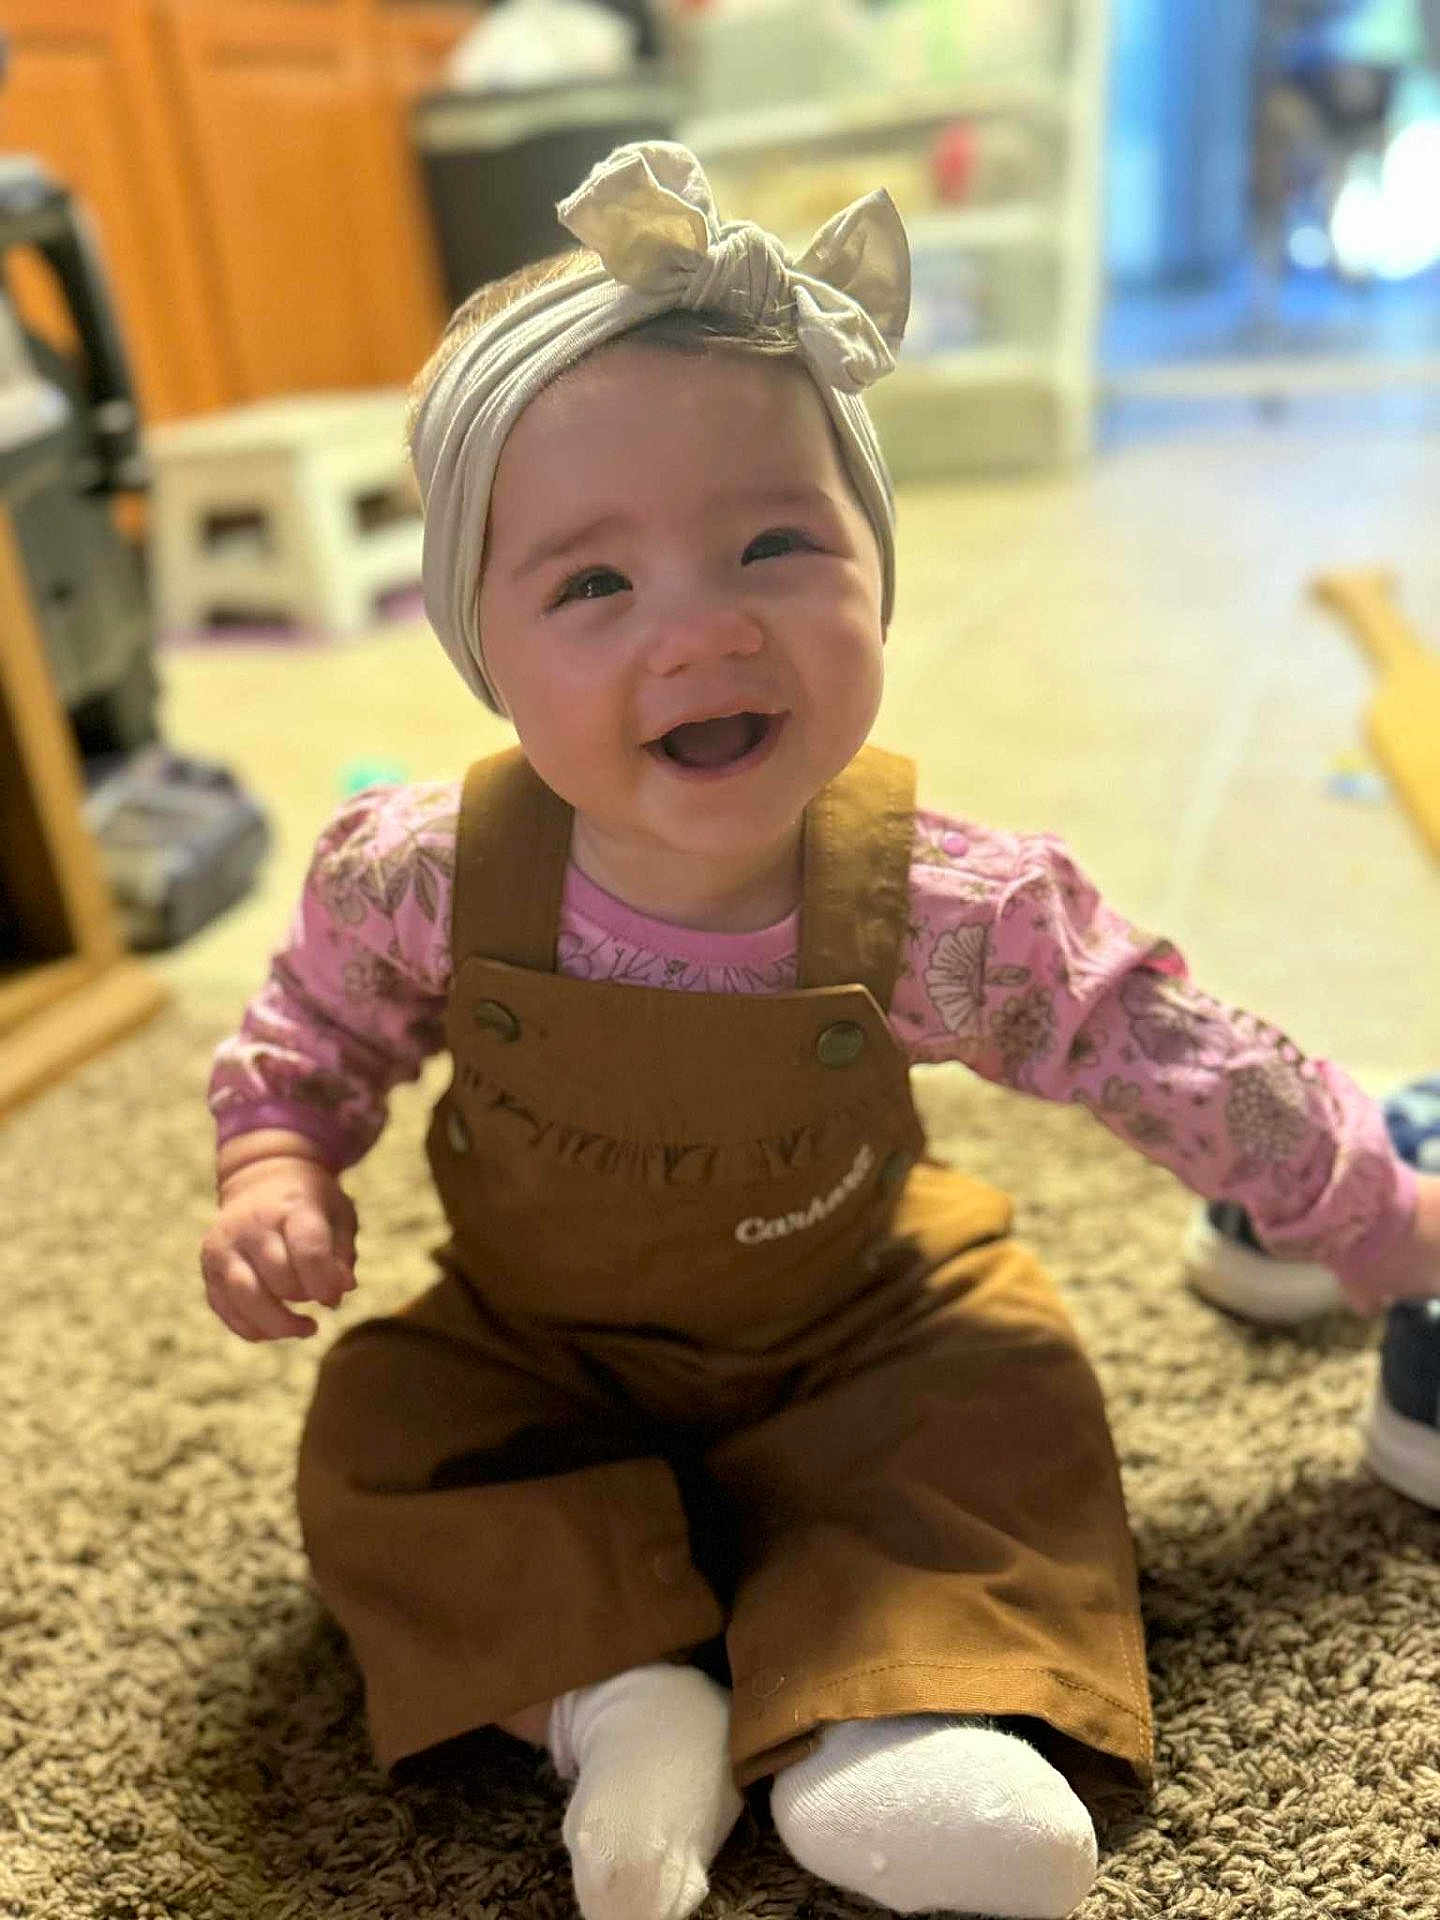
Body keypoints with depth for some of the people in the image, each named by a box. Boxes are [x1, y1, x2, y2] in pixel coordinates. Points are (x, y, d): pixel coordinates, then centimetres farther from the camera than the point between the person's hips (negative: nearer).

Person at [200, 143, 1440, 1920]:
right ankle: (618, 1697, -14)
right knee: (372, 1439, -15)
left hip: (857, 1336, 0)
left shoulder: (949, 911, -29)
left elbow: (1181, 1065, -14)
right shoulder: (422, 881, -26)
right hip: (532, 1350, 1)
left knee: (1009, 1396, -17)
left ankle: (874, 1717, -14)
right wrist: (274, 1170, -22)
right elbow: (309, 1031, -3)